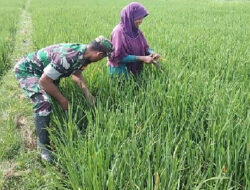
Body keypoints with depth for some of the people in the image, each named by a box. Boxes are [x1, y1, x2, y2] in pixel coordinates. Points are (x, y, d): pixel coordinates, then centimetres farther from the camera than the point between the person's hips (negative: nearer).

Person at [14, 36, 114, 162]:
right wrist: (62, 100, -20)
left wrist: (87, 93, -7)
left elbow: (76, 73, 6)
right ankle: (44, 146, -11)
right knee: (44, 103, -25)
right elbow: (44, 81, -31)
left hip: (43, 70, 10)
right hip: (26, 70, -9)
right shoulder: (67, 57, -38)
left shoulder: (83, 53, -10)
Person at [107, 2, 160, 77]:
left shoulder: (136, 30, 3)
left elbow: (144, 47, 9)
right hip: (121, 70, -7)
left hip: (134, 68, 7)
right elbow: (119, 57, -23)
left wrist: (152, 53, -15)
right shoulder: (119, 31, -19)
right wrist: (142, 58, -24)